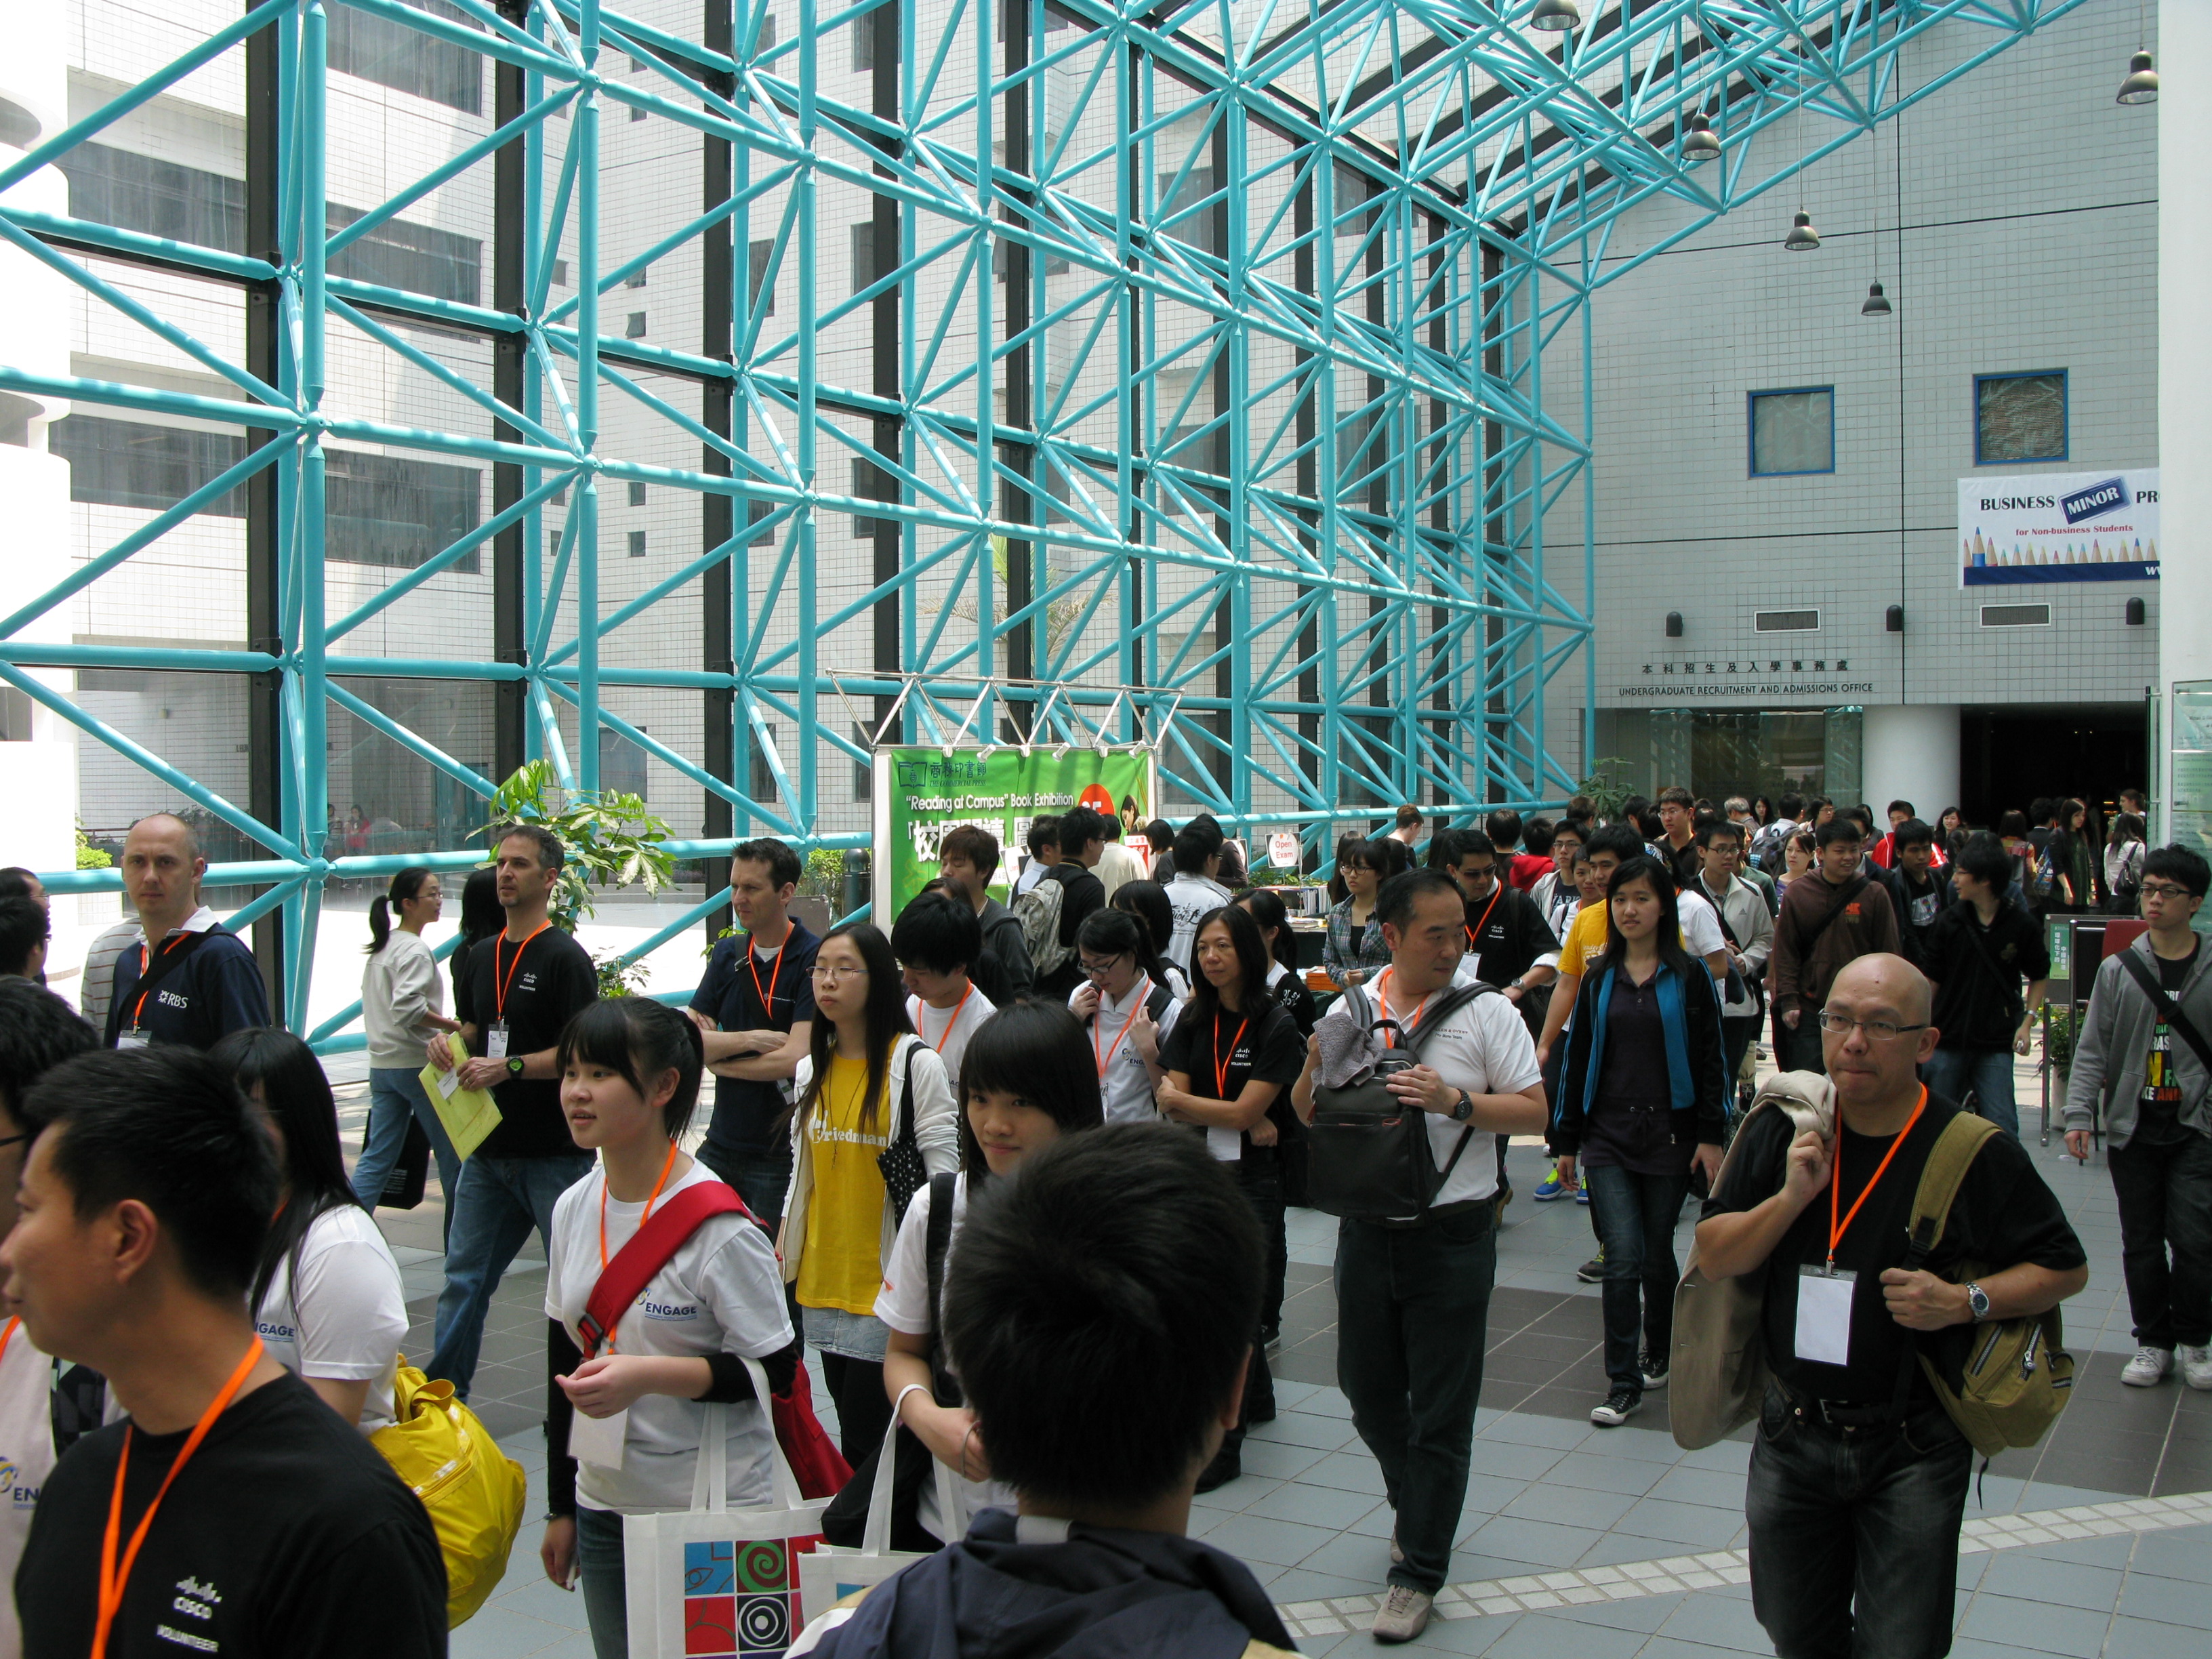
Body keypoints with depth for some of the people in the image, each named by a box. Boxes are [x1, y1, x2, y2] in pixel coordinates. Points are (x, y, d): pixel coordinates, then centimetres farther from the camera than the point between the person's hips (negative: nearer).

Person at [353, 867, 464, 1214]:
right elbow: (408, 1007, -27)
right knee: (452, 1156, 4)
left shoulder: (381, 947, 14)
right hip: (417, 1064, -8)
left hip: (382, 1065, 8)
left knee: (377, 1156, 8)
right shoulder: (415, 950, -14)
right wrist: (454, 1026, -18)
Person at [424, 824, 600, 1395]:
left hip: (554, 1153, -7)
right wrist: (448, 1042, 2)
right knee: (463, 1278, 10)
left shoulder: (565, 958, -10)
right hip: (489, 1149, 7)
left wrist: (509, 1067, -21)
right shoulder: (482, 957, 13)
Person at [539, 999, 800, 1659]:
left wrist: (651, 1375, -26)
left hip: (713, 1513, -6)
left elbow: (776, 1371, -15)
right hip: (603, 1506, 6)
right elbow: (563, 1364, 10)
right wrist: (561, 1506, 14)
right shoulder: (574, 1209, 2)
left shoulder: (719, 1227, -18)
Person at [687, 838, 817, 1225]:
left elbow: (794, 1059, -19)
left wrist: (718, 1059, -5)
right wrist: (748, 1040, -14)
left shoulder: (813, 959, -12)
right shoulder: (727, 954, 9)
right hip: (720, 1146, 6)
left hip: (780, 1154, -6)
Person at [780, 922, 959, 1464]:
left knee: (864, 1438, -6)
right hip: (822, 1277, 6)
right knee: (851, 1424, 11)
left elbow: (942, 1175, -9)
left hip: (884, 1279, -6)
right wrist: (783, 1247, 13)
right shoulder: (810, 1070, 11)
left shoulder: (916, 1063, -8)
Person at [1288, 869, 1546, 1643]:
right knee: (1366, 1387, 16)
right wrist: (1315, 1066, -11)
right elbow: (1308, 1114, 10)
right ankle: (1413, 1503, 44)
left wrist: (1455, 1101, -22)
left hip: (1452, 1233, -3)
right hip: (1366, 1226, 4)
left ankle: (1420, 1573, 17)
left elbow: (1534, 1113, -8)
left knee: (1440, 1411, 3)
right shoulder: (1348, 1009, 3)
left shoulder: (1486, 1011, -6)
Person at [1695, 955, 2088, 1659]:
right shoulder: (1781, 1131, -2)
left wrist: (1965, 1302, -18)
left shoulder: (1975, 1154, -12)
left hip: (1912, 1450, -3)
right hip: (1791, 1436, 3)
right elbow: (1713, 1256, -1)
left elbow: (2066, 1268, -2)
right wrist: (1791, 1199, -17)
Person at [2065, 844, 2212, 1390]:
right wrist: (2079, 1114, -6)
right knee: (2141, 1242, 6)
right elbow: (2092, 1049, 3)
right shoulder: (2117, 969, 4)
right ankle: (2153, 1343, 19)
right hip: (2131, 1125, 2)